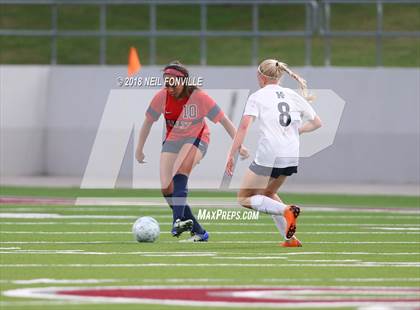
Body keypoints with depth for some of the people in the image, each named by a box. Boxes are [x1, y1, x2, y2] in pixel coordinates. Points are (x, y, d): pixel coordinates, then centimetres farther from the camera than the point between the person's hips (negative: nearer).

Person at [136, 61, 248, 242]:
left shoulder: (199, 97, -18)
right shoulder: (162, 97, -10)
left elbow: (224, 120, -13)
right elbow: (148, 121, 6)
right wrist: (139, 149, 10)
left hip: (196, 139, -5)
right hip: (172, 140, 5)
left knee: (179, 173, -35)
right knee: (166, 188, -8)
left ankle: (179, 220, -45)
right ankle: (198, 232, 1)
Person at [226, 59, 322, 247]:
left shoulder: (257, 97, 1)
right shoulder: (293, 96, 15)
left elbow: (244, 126, -13)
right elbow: (317, 122, 19)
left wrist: (231, 155, -13)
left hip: (269, 154, -6)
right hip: (292, 156, 6)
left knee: (244, 198, 6)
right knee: (268, 193, 27)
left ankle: (286, 211, -19)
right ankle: (290, 239, 14)